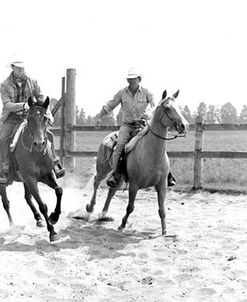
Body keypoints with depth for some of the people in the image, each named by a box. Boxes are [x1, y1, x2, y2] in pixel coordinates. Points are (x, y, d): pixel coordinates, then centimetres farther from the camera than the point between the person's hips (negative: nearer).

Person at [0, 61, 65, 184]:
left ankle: (55, 165, 0)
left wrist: (49, 113, -10)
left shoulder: (32, 82, 2)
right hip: (11, 118, -3)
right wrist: (23, 105, -35)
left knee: (48, 135, -11)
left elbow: (41, 98, 5)